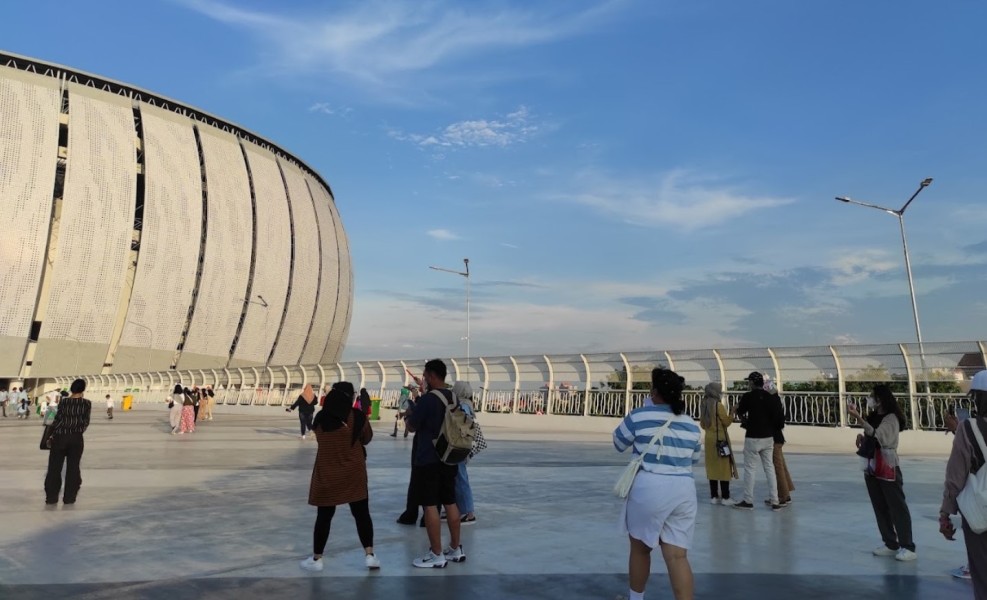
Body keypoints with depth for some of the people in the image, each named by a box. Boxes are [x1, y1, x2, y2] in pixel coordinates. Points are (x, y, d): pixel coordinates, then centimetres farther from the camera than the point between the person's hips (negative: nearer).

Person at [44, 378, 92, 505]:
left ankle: (51, 497, 12)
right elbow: (86, 422, 0)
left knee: (55, 467, 9)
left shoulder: (64, 402, -5)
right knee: (73, 468, 7)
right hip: (76, 438, 0)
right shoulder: (87, 403, -4)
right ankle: (69, 497, 9)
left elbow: (57, 419, -2)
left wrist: (51, 434, 12)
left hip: (60, 437, 0)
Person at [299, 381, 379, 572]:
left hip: (327, 474, 0)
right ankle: (369, 555, 9)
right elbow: (367, 438, 2)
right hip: (354, 473, 0)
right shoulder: (358, 416, -11)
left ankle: (316, 559, 21)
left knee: (324, 516, 11)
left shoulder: (321, 418, -8)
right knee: (362, 514, 10)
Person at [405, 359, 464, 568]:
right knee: (450, 503, 13)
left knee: (430, 506, -1)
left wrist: (411, 413, 13)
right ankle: (455, 549, 21)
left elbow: (411, 426, -8)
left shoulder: (427, 399, -16)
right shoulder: (453, 399, 7)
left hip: (428, 460, -8)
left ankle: (436, 555, 3)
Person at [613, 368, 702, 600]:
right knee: (677, 556, 4)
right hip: (683, 490, 3)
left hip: (648, 488, -3)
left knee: (639, 548, 17)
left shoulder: (639, 417, -6)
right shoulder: (691, 425, 8)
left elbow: (618, 443, 9)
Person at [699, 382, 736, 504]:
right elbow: (726, 422, -9)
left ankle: (714, 496, 12)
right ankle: (725, 497, 4)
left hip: (709, 438, 6)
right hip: (720, 438, -6)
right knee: (724, 467, 1)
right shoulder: (718, 405, -14)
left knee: (712, 467, 9)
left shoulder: (704, 405, 6)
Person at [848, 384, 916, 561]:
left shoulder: (891, 418, -12)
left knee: (897, 507, -1)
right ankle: (891, 544, 21)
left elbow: (878, 436, -29)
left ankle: (908, 547, 6)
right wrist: (862, 439, -2)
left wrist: (858, 418, -35)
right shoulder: (872, 417, 10)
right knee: (880, 508, 12)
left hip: (888, 468, -8)